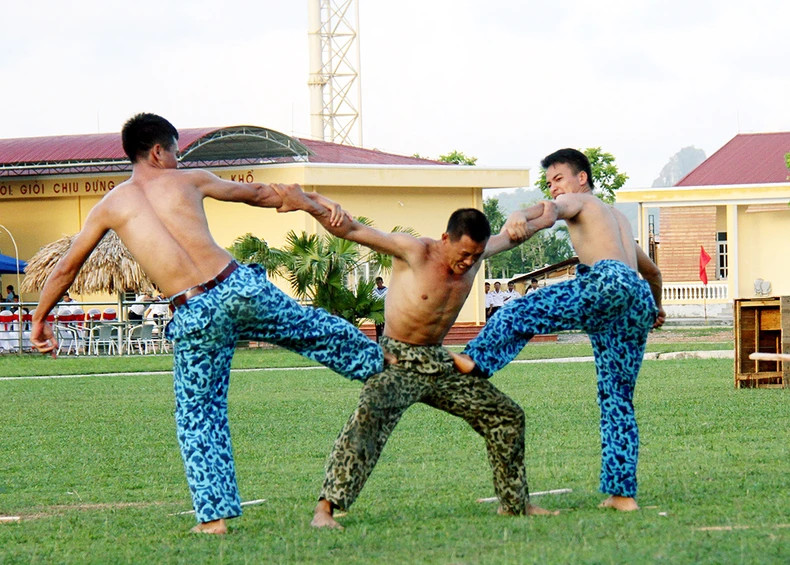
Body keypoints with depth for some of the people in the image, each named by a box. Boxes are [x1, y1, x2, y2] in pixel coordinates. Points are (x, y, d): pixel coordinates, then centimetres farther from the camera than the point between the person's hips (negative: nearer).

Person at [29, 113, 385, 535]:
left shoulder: (109, 207, 8)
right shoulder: (188, 181, 9)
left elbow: (66, 268, 15)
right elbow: (257, 193, 23)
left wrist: (40, 319, 28)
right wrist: (312, 205, 35)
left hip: (194, 316, -1)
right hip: (240, 286, 1)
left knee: (198, 417, 10)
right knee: (314, 330, 25)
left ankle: (213, 514, 8)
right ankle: (378, 362, 47)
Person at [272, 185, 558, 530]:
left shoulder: (473, 255, 1)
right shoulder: (414, 252, -18)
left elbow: (508, 238, 23)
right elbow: (352, 231, -23)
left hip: (439, 365, 7)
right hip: (399, 363, -7)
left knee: (507, 416, 10)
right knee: (369, 416, -34)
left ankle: (515, 503, 29)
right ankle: (325, 510, -37)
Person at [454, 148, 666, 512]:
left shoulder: (579, 201, 18)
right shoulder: (618, 219, 42)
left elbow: (550, 210, -9)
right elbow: (652, 270, 54)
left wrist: (521, 218, -30)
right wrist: (656, 307, 72)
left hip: (609, 281, -8)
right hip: (642, 298, 8)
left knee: (520, 313, -8)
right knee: (617, 399, 8)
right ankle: (622, 493, 3)